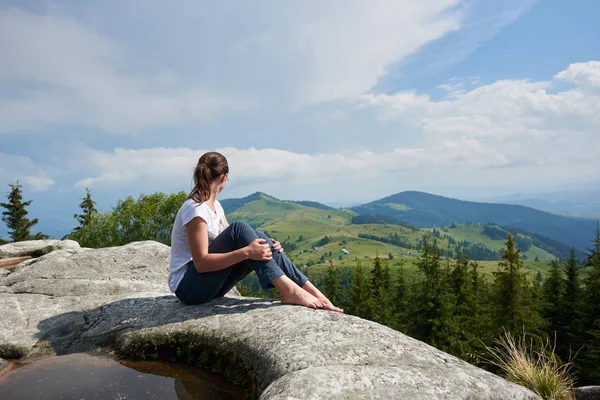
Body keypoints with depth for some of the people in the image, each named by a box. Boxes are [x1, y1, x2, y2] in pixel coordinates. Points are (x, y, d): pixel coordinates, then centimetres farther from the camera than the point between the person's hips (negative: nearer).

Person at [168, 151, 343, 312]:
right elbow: (201, 263, -24)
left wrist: (266, 246, -11)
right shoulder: (195, 209, -18)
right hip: (188, 286, -8)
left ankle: (312, 291, -17)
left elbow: (231, 243, 5)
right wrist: (246, 252, -32)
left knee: (256, 237, -12)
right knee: (239, 229, -25)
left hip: (211, 283, 8)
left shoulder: (214, 206, 9)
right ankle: (287, 289, -29)